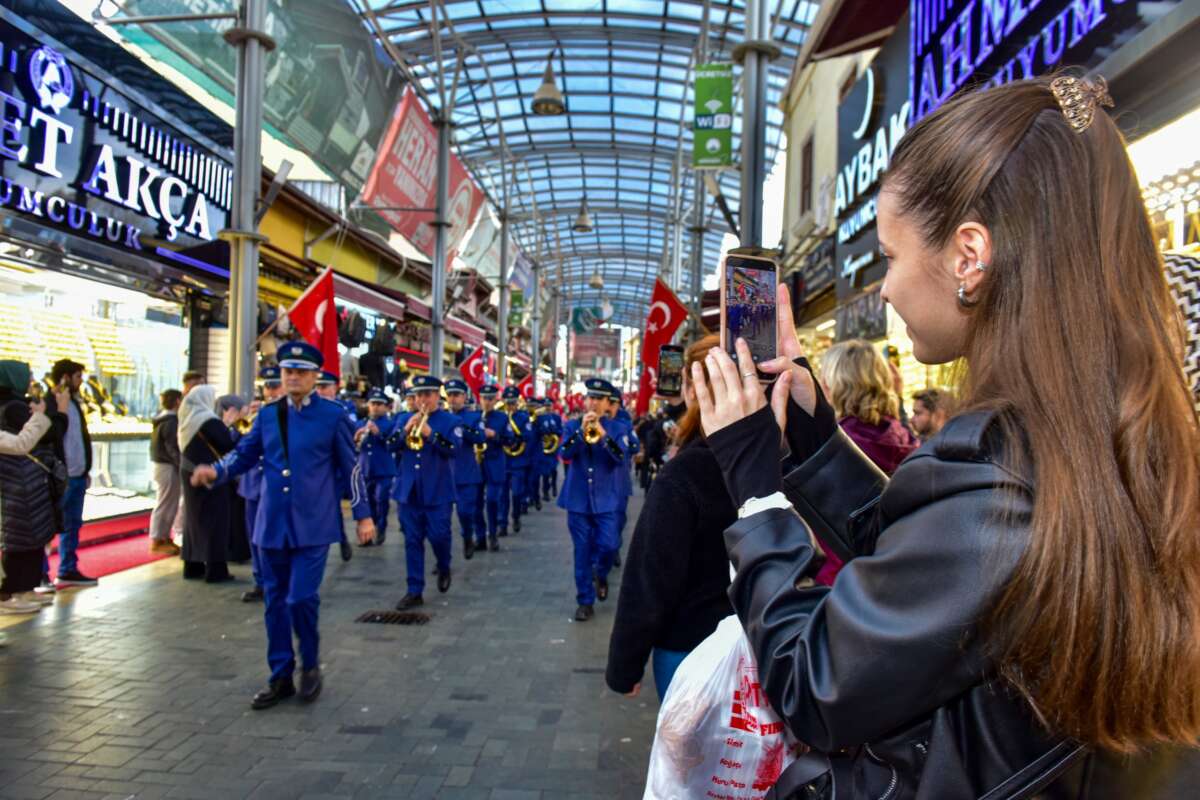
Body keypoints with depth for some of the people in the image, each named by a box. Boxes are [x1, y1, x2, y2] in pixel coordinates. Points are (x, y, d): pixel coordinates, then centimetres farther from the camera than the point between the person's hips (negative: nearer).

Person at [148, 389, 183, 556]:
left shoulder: (161, 419, 13)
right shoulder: (171, 422, -17)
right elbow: (173, 449, -21)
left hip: (161, 465, 10)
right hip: (168, 467, -10)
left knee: (168, 504, 16)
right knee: (165, 504, -2)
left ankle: (164, 538, 22)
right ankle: (157, 541, 5)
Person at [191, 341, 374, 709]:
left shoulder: (333, 415, -2)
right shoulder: (267, 414, 8)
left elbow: (350, 467, 1)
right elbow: (244, 453, 10)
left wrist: (363, 514, 1)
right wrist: (216, 471, -11)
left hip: (313, 524, -4)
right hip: (272, 523, 4)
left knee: (302, 598, -10)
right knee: (276, 602, 11)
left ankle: (310, 665, 16)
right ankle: (280, 677, 24)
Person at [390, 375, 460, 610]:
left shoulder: (450, 421, -1)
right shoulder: (404, 419, 10)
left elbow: (453, 448, -14)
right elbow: (392, 446, 0)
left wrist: (430, 434, -25)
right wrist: (406, 430, -16)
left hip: (437, 492, -3)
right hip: (409, 491, 3)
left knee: (438, 536, -2)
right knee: (412, 541, 5)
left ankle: (444, 569, 30)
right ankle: (414, 592, 11)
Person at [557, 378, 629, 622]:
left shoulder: (617, 428, 2)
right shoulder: (573, 425, 4)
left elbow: (622, 459, -13)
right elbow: (565, 454, -11)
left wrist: (603, 435, -26)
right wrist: (581, 430, -23)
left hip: (606, 499, -1)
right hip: (578, 498, 1)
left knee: (608, 546, -6)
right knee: (582, 552, 4)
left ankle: (601, 575, 28)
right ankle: (585, 601, 14)